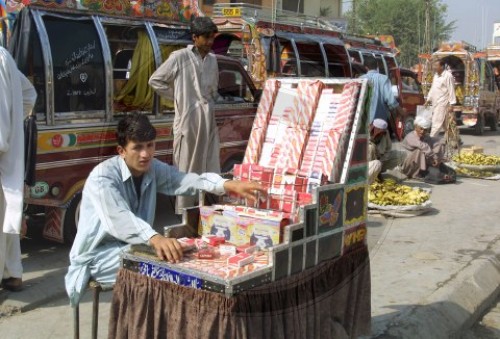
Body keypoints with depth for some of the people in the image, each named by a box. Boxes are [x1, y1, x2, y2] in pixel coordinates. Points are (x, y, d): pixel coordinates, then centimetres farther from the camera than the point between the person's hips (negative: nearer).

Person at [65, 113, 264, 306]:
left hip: (132, 246, 7)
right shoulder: (103, 177, -22)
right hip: (99, 254, -7)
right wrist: (155, 238, -58)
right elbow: (119, 219, -39)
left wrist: (228, 185, -34)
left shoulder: (153, 169, -1)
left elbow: (185, 180, -16)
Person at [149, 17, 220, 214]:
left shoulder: (212, 59, 13)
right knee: (187, 171, -1)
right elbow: (155, 80, -1)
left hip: (209, 120, 6)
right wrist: (179, 98, -1)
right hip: (188, 120, -6)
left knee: (212, 171, 9)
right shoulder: (180, 57, -6)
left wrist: (211, 102, 12)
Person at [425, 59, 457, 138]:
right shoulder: (436, 75, 12)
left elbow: (451, 91, -14)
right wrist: (428, 100, 16)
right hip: (435, 104, 8)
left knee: (437, 123, -10)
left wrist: (451, 105, -16)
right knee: (446, 125, 14)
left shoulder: (448, 76, -13)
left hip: (442, 104, -8)